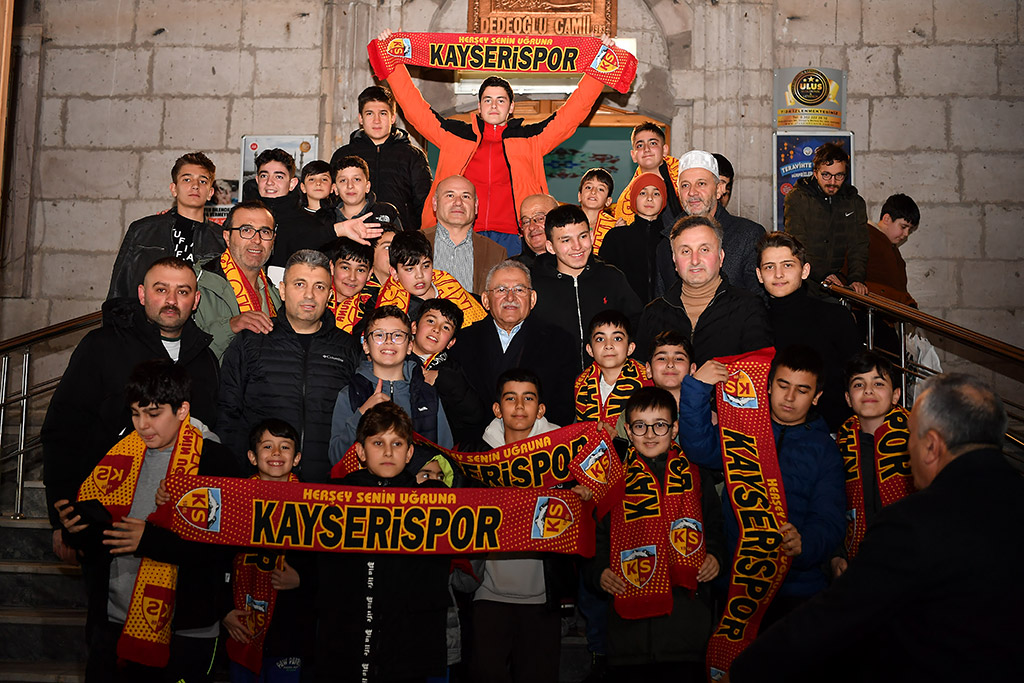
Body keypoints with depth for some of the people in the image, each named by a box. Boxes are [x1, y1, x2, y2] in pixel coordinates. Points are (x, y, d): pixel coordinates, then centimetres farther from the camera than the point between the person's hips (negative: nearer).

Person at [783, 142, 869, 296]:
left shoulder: (855, 203, 12)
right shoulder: (797, 198, -2)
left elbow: (858, 247, 7)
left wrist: (856, 279, -12)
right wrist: (823, 276, -21)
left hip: (838, 278, 4)